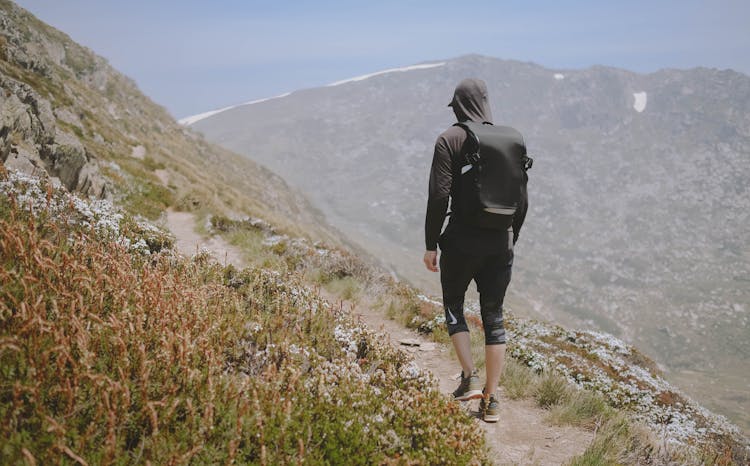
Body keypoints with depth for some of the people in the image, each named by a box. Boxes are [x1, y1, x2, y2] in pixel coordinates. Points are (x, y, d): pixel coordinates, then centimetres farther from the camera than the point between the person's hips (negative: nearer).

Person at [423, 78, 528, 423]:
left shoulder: (450, 140, -6)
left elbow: (439, 196, -13)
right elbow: (522, 200, 8)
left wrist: (431, 244, -5)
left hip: (462, 240, -3)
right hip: (500, 241, 4)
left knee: (453, 306, 18)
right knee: (493, 317, 10)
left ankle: (470, 377, 5)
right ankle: (491, 400, 11)